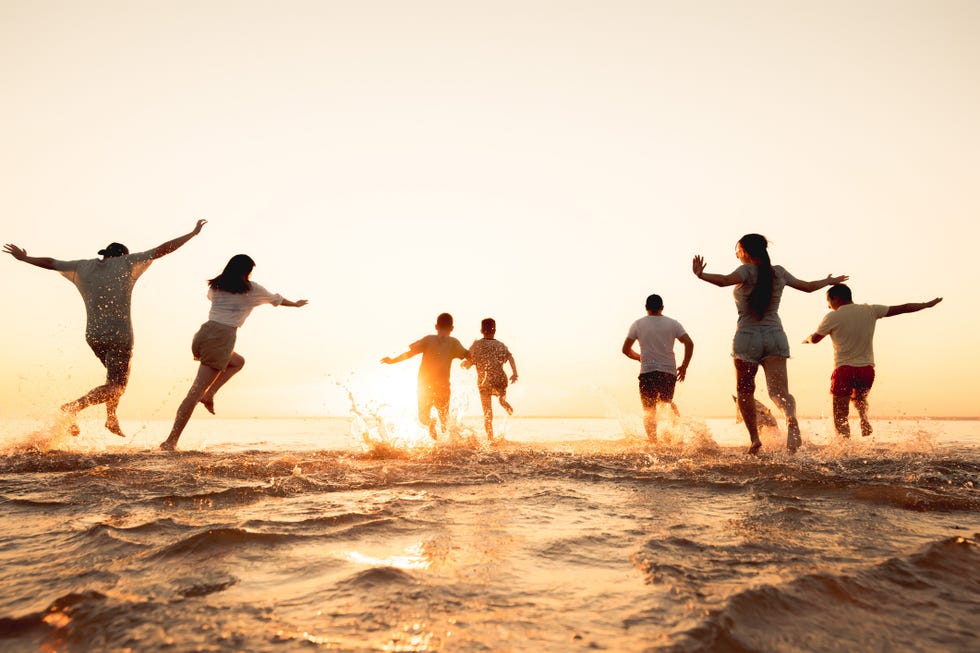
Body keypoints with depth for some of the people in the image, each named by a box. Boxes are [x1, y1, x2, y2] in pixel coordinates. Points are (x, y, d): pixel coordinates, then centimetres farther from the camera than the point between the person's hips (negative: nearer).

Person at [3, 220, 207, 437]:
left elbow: (49, 262, 18)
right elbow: (163, 249, -6)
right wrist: (193, 233, -3)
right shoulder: (126, 264, -5)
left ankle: (112, 418, 29)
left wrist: (24, 258, 36)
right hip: (119, 336, -6)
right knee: (115, 387, -2)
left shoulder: (83, 267, 7)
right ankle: (73, 407, -22)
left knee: (116, 377, 26)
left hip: (93, 336, 6)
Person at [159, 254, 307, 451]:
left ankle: (209, 394, 12)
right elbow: (276, 299, 23)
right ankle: (171, 441, -8)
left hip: (204, 333, 6)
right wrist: (296, 304, 42)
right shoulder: (251, 289, 6)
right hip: (223, 338, -6)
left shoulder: (215, 286, 18)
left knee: (238, 361, 31)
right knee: (195, 392, -7)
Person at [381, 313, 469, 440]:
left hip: (425, 385, 0)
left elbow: (410, 353, -7)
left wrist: (392, 360, 3)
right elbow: (468, 355, -9)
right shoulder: (453, 343, -1)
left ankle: (430, 423, -23)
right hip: (443, 386, 0)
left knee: (423, 416, 13)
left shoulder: (429, 340, -1)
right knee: (444, 416, 16)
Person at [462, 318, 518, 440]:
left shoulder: (476, 345, -1)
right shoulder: (501, 345, 5)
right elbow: (510, 358, -11)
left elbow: (468, 364, -3)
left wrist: (463, 364, 18)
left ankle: (490, 438, 0)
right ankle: (503, 401, -1)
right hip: (500, 381, 1)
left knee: (487, 413, 8)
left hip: (484, 383, -1)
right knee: (502, 397, 32)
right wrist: (515, 373, -18)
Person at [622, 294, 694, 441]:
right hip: (669, 372, 2)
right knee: (667, 403, 24)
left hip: (647, 372, -2)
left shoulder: (638, 324, 4)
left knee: (649, 410, 3)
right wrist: (684, 366, 5)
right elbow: (689, 343, -3)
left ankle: (653, 442, -11)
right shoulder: (672, 323, 7)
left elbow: (626, 349, 3)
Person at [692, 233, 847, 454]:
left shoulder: (747, 271, -4)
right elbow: (808, 286, 26)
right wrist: (830, 281, 44)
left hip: (748, 337, -4)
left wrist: (700, 274, -25)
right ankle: (791, 418, -39)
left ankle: (754, 439, 15)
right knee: (779, 391, -7)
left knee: (744, 392, 14)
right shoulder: (778, 272, 12)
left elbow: (724, 280, -27)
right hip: (775, 336, 4)